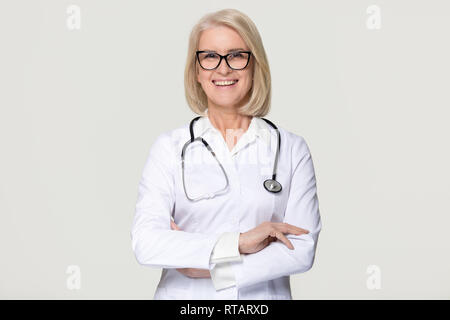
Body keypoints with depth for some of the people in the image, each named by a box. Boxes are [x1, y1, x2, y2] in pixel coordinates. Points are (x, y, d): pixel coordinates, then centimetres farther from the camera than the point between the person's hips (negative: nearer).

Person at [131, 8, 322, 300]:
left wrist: (209, 267, -14)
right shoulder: (170, 147, -3)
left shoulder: (292, 149, -2)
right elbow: (145, 243, -14)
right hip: (184, 297, 0)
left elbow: (302, 249, -9)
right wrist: (239, 242, -20)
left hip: (265, 295, 1)